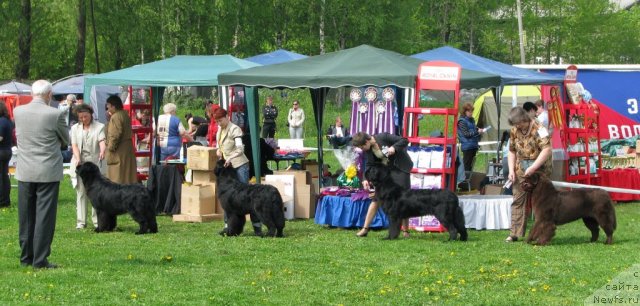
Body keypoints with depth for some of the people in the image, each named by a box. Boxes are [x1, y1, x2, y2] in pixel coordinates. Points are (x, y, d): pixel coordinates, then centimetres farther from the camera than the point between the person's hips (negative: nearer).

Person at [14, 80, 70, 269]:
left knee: (26, 216, 12)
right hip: (48, 172, -4)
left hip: (25, 172, 4)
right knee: (45, 216, 0)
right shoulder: (55, 114, -13)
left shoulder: (18, 112, -2)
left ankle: (26, 258, 17)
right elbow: (66, 140, 2)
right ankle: (40, 260, -1)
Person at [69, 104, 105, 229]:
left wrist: (102, 151, -32)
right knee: (81, 192, 1)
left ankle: (97, 221, 1)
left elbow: (102, 141, -11)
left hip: (95, 163, -2)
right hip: (80, 163, 2)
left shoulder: (99, 127, 5)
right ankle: (81, 221, 3)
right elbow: (74, 145, 6)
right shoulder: (75, 128, 14)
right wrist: (77, 158, -13)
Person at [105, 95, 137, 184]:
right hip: (128, 148, 9)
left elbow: (115, 135, -23)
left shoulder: (116, 117, -17)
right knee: (128, 176, 12)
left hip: (118, 151, -9)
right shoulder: (125, 115, 12)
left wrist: (110, 147, -12)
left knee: (117, 177, -5)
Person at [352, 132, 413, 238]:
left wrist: (394, 148, -33)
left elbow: (404, 141, -18)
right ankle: (365, 228, 3)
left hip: (399, 168, -5)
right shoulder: (368, 149, -4)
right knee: (376, 199, 0)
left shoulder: (384, 137, -21)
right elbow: (369, 165, 0)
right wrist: (366, 179, -15)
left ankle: (405, 231, 5)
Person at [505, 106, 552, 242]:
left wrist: (533, 168, -27)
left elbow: (547, 150, -24)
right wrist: (511, 170, 3)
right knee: (518, 200, 4)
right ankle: (515, 233, 6)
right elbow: (512, 151, 15)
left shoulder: (538, 129, -16)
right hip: (521, 169, 6)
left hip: (539, 169, -6)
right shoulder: (514, 131, 5)